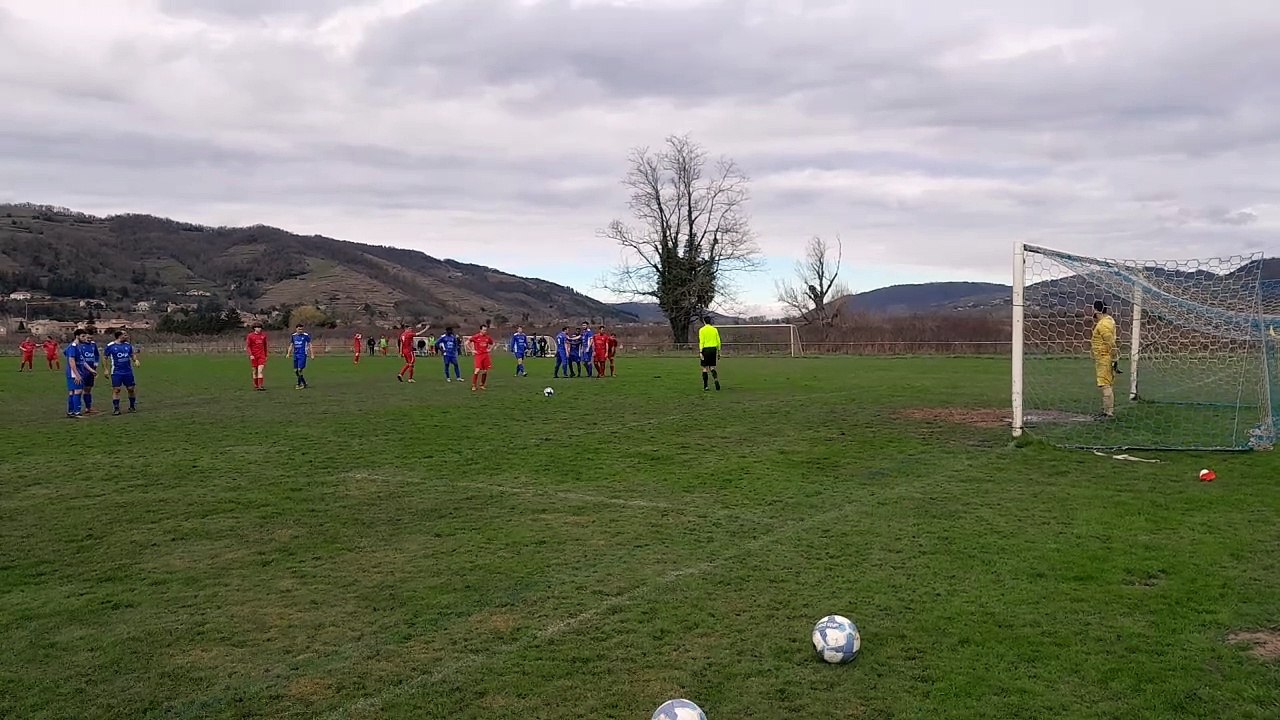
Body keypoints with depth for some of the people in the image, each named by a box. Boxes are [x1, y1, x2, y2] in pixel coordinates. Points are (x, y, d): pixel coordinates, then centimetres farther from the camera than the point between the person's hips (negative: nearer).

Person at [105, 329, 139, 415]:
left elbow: (132, 354, 16)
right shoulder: (110, 346, -4)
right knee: (116, 390, -6)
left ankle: (132, 407, 19)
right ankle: (116, 409, 1)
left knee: (131, 389, 4)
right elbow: (105, 358, 2)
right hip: (116, 372, -3)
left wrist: (135, 360, -5)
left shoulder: (128, 345, 6)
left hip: (128, 371, 3)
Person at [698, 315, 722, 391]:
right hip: (713, 349, 4)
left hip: (706, 349, -4)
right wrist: (719, 351, 14)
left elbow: (701, 342, -11)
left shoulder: (702, 330, -4)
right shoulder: (714, 329, 8)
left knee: (705, 368, 4)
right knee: (712, 367, 12)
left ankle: (705, 386, 4)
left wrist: (700, 352, -11)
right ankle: (716, 380, -15)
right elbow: (718, 341, 8)